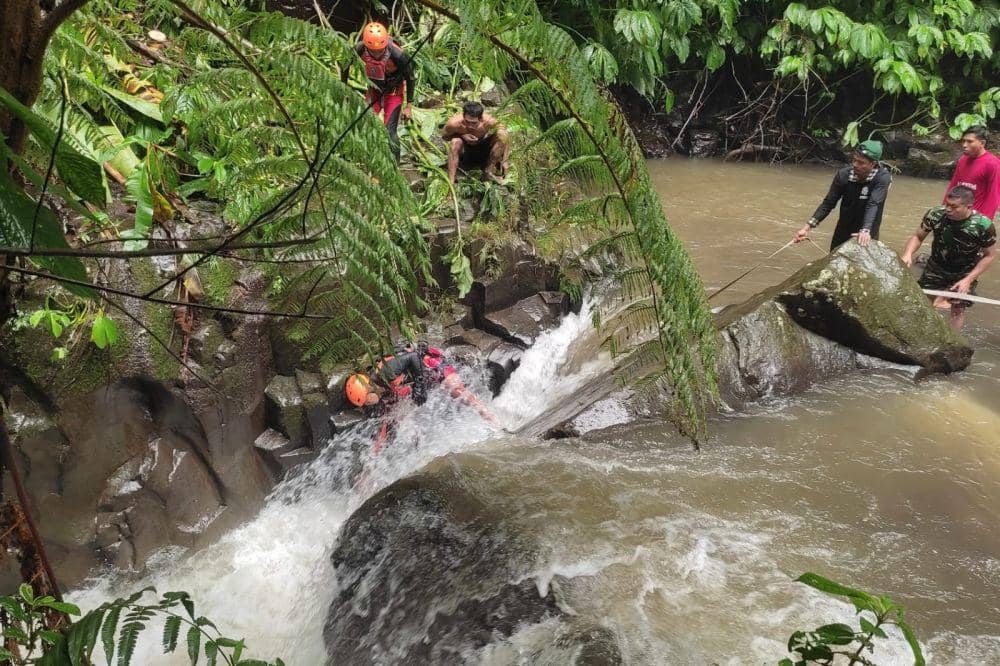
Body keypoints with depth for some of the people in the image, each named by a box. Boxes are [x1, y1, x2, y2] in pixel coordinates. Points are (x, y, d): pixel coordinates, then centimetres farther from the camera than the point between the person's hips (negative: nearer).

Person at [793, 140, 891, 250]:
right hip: (844, 231, 3)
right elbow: (828, 203, -9)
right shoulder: (843, 174, -14)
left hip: (867, 233, -3)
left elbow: (873, 205, -33)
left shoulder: (883, 178, -22)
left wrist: (866, 231, -49)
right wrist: (807, 228, -16)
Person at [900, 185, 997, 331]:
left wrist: (968, 279, -20)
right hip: (935, 269, 2)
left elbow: (989, 255, -14)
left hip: (964, 274, -2)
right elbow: (917, 237, -11)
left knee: (958, 310, 3)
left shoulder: (983, 225, -29)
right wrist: (908, 254, -32)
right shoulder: (936, 214, -27)